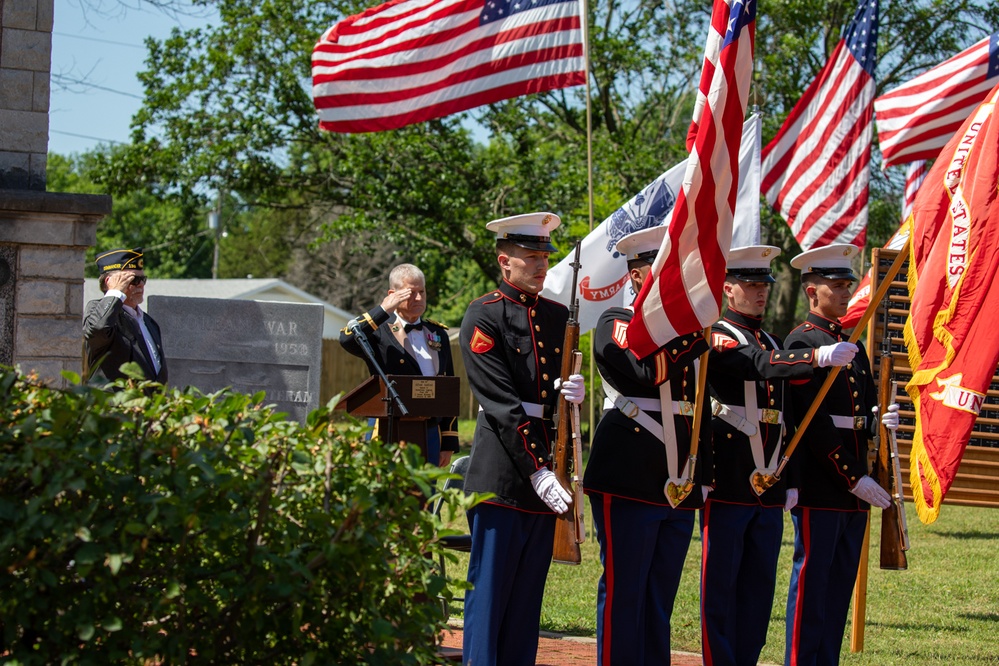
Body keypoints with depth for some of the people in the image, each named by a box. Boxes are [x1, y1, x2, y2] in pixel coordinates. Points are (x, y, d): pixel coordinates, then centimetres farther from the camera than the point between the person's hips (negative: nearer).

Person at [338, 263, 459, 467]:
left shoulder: (438, 334, 15)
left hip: (429, 434, 4)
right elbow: (347, 339, -23)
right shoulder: (379, 332, 1)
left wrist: (449, 443, 10)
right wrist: (384, 309, -16)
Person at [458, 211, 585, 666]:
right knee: (490, 593, -3)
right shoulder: (484, 316, -6)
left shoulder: (558, 316, 14)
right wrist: (536, 471, -19)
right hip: (502, 471, -6)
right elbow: (501, 403, -13)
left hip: (547, 471, 6)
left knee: (528, 594, 9)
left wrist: (572, 393, -5)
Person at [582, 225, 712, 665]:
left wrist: (704, 477, 18)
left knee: (661, 598, 9)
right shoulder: (616, 325, -2)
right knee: (623, 592, -4)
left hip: (679, 486, 6)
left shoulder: (688, 333, 18)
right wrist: (700, 329, -20)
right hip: (628, 482, -6)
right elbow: (649, 369, -22)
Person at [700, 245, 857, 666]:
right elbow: (762, 365, -25)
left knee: (758, 588, 8)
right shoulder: (718, 338, -5)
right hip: (727, 486, -7)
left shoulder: (774, 343, 19)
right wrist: (819, 357, -38)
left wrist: (791, 482, 16)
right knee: (720, 586, -3)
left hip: (768, 488, 7)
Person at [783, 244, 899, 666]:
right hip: (819, 487, -8)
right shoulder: (801, 343, -7)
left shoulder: (854, 350, 18)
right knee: (811, 584, -6)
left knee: (840, 588, 9)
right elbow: (813, 423, -14)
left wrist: (882, 421, -5)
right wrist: (854, 478, -16)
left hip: (855, 488, 8)